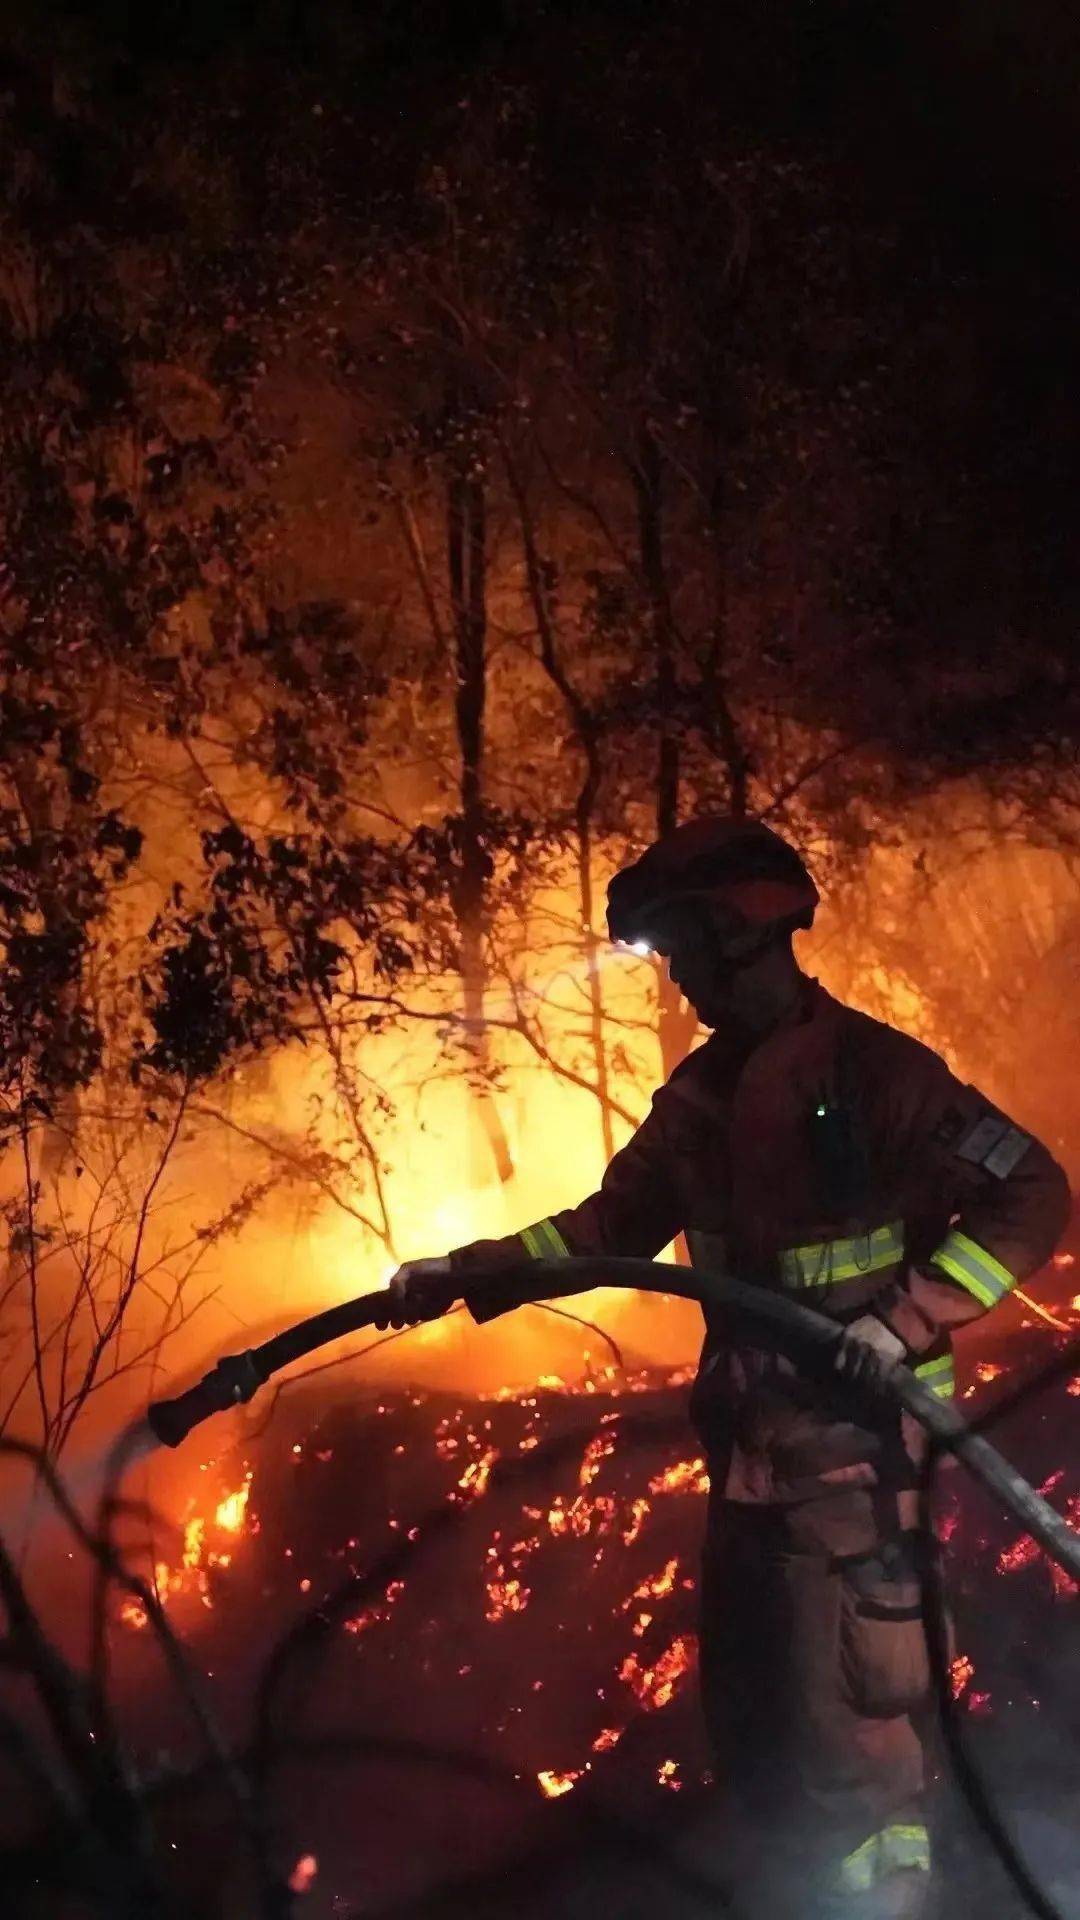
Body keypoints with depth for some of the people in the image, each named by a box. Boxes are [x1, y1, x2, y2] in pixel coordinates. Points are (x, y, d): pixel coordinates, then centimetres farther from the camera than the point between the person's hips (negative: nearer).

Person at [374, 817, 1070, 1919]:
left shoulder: (872, 1071, -15)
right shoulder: (703, 1092, 8)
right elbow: (615, 1223, 16)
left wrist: (910, 1320, -23)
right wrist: (466, 1272, 6)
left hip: (853, 1449, -8)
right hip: (750, 1445, 8)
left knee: (849, 1726, -6)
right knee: (748, 1710, 17)